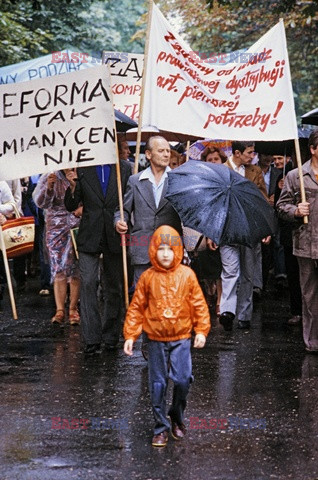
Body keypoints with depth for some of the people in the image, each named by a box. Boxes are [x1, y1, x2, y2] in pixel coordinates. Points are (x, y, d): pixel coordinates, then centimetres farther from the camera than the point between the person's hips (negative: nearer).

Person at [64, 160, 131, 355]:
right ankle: (92, 339, -9)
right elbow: (71, 206, 5)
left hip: (115, 237, 1)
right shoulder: (82, 170, 4)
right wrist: (73, 187, -13)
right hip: (90, 237, -1)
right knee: (88, 284, -11)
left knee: (115, 287, 8)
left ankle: (110, 336, 20)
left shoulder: (124, 168, 5)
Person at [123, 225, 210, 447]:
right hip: (156, 340, 1)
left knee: (183, 380, -9)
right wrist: (130, 335, 0)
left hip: (181, 339, 0)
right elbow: (136, 308, 3)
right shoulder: (148, 278, -1)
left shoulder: (187, 275, -1)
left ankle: (177, 416, 18)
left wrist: (201, 330, -3)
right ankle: (161, 428, 15)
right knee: (158, 384, 4)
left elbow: (199, 305, 3)